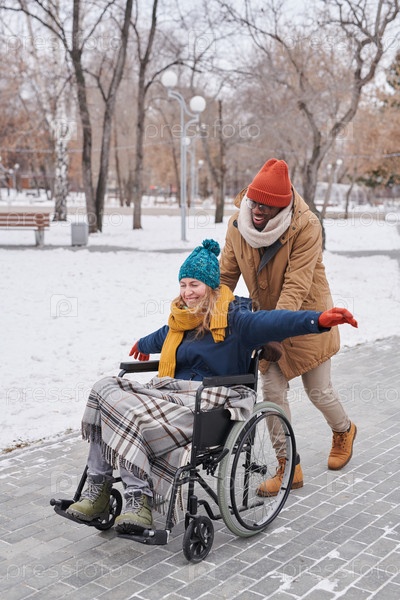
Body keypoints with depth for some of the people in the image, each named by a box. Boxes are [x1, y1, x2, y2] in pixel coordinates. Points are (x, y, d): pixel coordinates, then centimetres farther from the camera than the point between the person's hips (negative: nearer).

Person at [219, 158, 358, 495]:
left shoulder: (306, 227, -26)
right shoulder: (237, 225, -11)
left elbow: (296, 285, -32)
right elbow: (226, 276, -7)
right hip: (268, 319, 4)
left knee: (319, 391, 8)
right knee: (272, 392, 1)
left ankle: (344, 431, 43)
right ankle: (290, 469, 15)